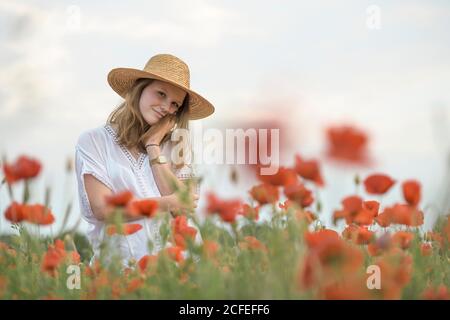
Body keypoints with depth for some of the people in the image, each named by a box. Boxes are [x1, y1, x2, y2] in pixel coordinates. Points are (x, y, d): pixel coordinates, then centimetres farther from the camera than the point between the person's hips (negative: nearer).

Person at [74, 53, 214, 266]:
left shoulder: (176, 145, 12)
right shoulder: (93, 141, 3)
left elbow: (182, 209, 0)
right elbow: (103, 209, -7)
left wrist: (154, 147, 1)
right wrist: (168, 203, -3)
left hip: (171, 258, 2)